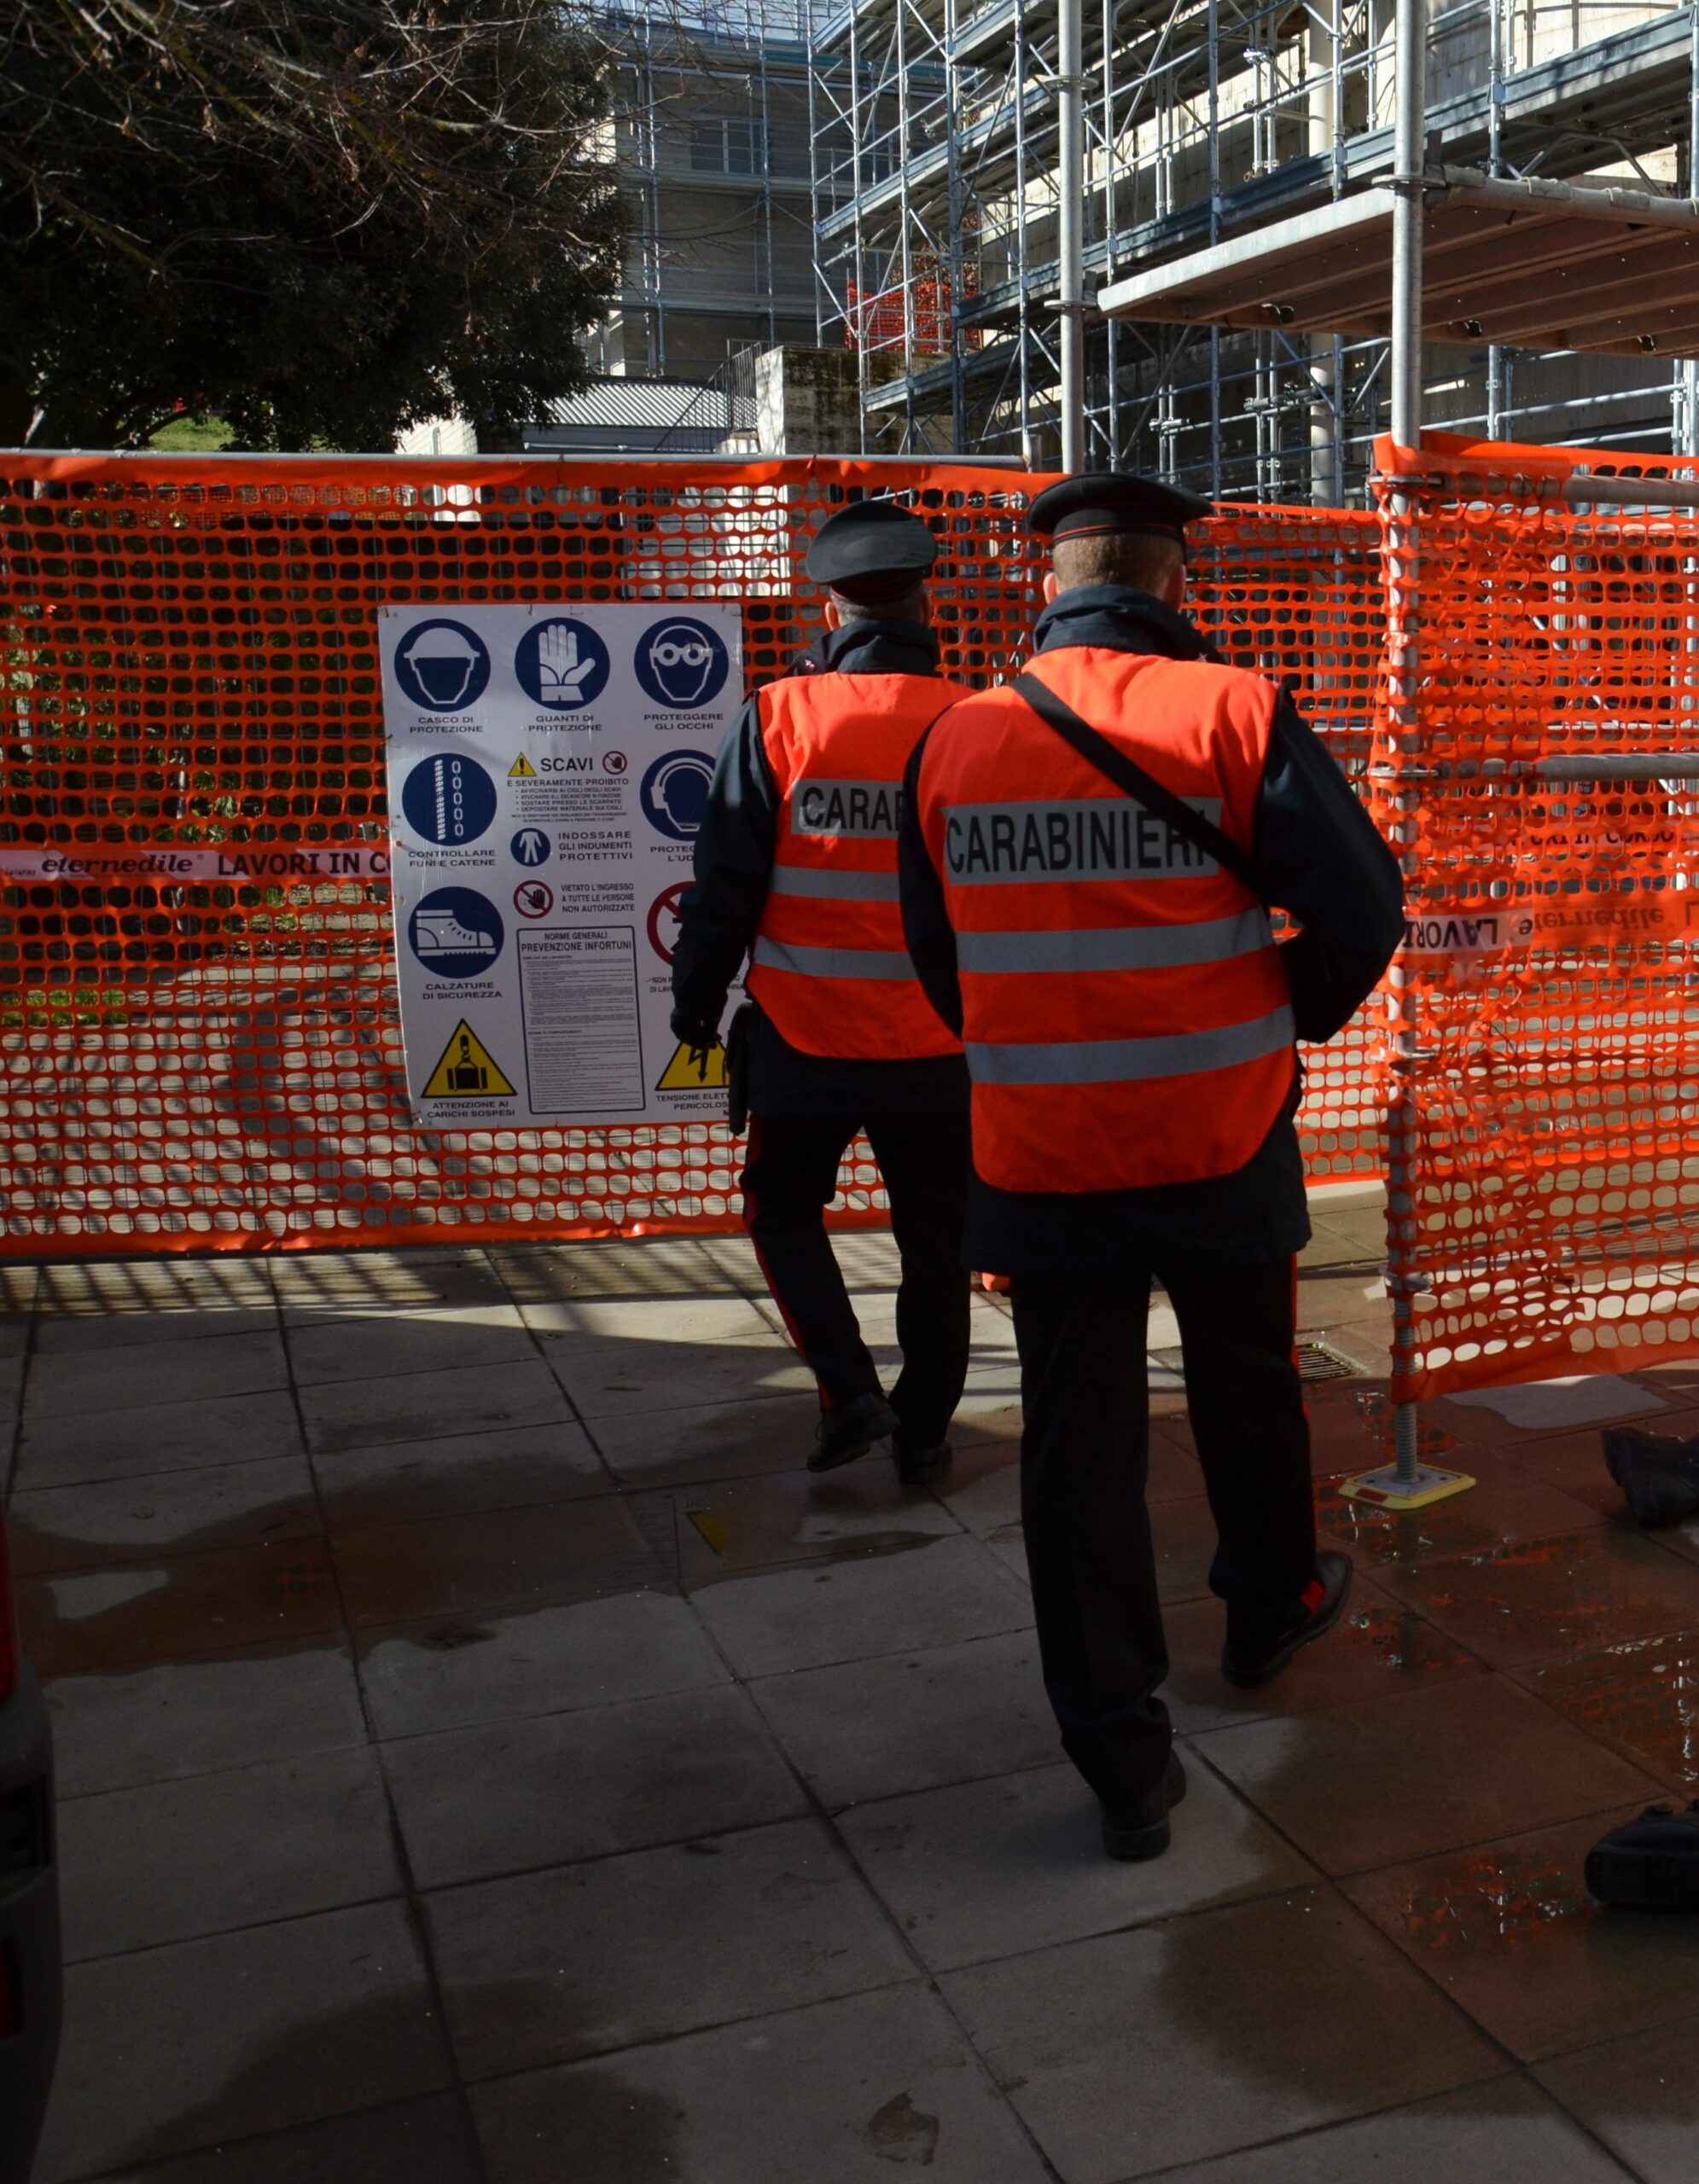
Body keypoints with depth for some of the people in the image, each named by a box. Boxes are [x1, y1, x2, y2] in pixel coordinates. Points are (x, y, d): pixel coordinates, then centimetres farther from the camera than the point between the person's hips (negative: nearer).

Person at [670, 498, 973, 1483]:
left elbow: (726, 881, -6)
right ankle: (923, 1433, 23)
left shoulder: (778, 716, -9)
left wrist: (696, 998, 7)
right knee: (935, 1239, 15)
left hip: (807, 1036, -1)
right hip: (937, 1043, 1)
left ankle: (852, 1390, 8)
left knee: (784, 1207, 20)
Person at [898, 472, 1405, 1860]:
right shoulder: (1234, 716, -11)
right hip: (1221, 1154, -1)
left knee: (1079, 1446, 10)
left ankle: (1123, 1759, 16)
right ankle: (1273, 1610, 48)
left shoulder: (953, 745, -2)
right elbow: (1363, 911, -11)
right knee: (1248, 1394, 23)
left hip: (1040, 1161, 1)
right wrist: (1295, 1016, 9)